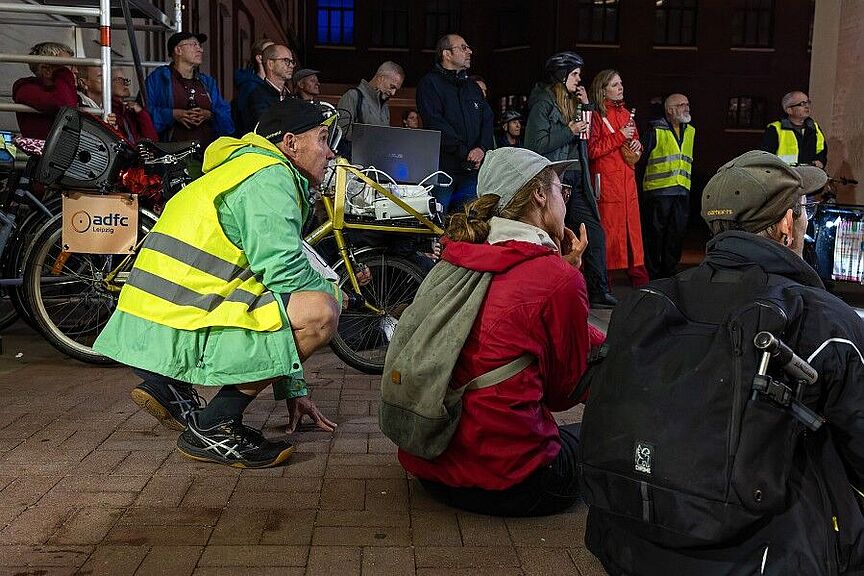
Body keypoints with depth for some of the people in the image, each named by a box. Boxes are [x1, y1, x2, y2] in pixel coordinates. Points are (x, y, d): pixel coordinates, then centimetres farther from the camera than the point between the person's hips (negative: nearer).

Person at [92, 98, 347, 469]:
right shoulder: (269, 177, -7)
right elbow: (285, 272, -21)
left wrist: (294, 392, 26)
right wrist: (335, 295, 4)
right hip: (176, 338, -10)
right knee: (319, 311, -19)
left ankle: (171, 387, 13)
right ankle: (214, 427, -11)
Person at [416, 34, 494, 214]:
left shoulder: (472, 86, 21)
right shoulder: (430, 83, 0)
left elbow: (488, 120, 12)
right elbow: (435, 124, -12)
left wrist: (482, 149, -9)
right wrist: (465, 153, -17)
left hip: (472, 171, 6)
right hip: (442, 167, -6)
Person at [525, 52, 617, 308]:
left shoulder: (572, 103, 19)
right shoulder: (543, 104, -6)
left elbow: (586, 139, 23)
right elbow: (535, 145, -16)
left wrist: (586, 106, 14)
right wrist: (569, 131, -14)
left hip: (577, 181, 8)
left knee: (595, 232, 2)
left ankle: (598, 291, 7)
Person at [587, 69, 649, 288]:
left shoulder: (626, 113, 17)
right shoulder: (596, 115, -6)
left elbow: (635, 139, 28)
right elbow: (592, 150, -14)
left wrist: (637, 146, 4)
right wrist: (619, 136, -15)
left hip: (627, 179, 7)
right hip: (606, 180, -7)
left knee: (632, 224, 9)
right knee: (607, 227, -6)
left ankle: (638, 274, 17)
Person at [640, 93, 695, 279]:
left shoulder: (690, 131, 15)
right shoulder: (656, 129, -4)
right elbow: (644, 156, -5)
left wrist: (687, 182, 17)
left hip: (682, 191, 6)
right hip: (658, 189, -6)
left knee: (677, 233, 8)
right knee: (655, 233, 0)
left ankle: (669, 272, 19)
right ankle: (653, 275, 9)